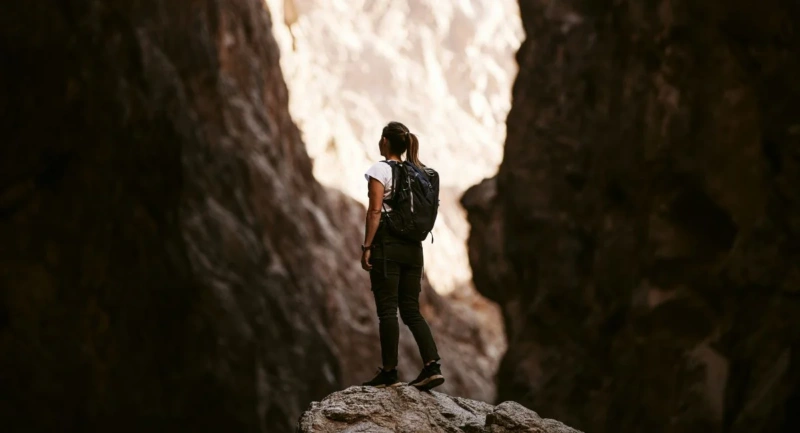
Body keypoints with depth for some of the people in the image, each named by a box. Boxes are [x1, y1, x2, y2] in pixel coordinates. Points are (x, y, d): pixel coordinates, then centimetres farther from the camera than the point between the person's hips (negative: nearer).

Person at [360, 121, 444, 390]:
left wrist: (366, 247, -13)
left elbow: (375, 211, -14)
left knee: (387, 310, -2)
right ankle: (432, 366, -3)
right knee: (411, 310, 8)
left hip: (387, 244, -6)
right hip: (413, 246, 6)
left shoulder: (380, 170, -7)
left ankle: (389, 373, 0)